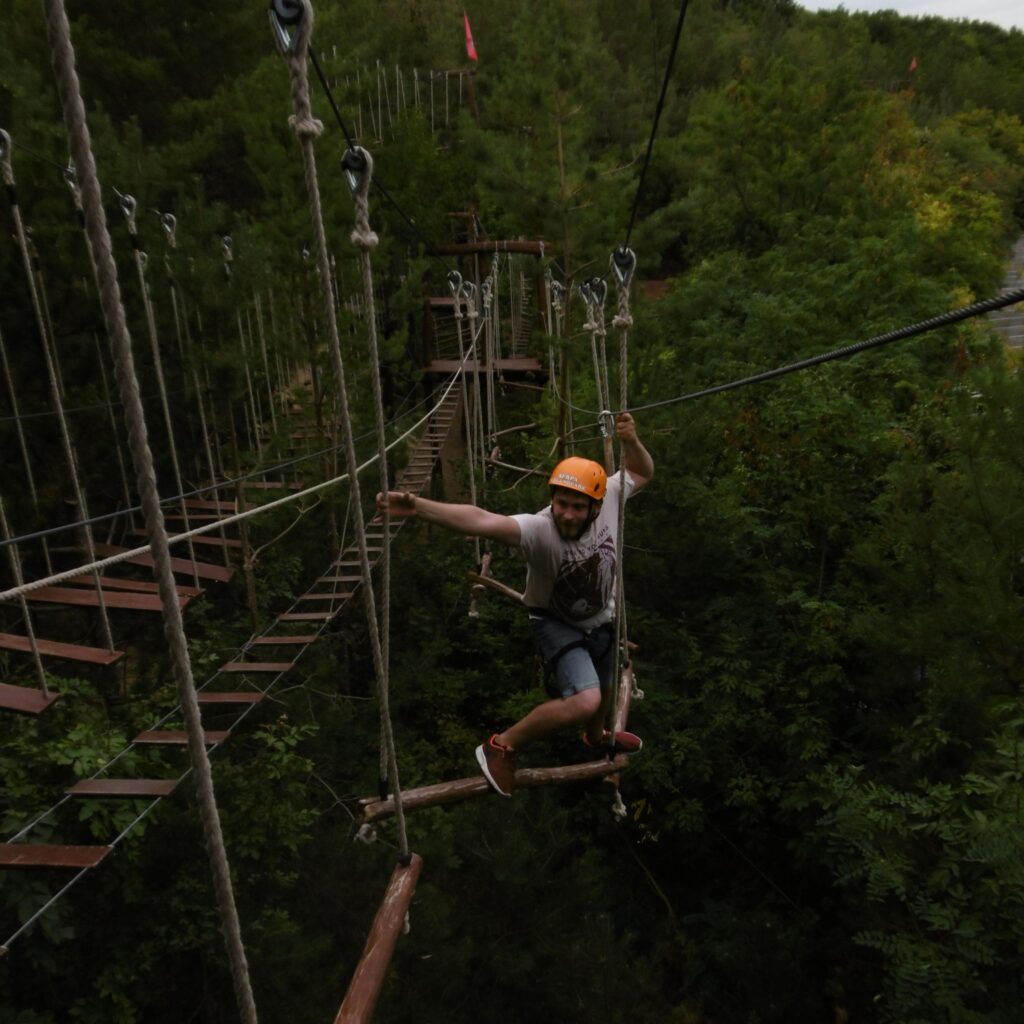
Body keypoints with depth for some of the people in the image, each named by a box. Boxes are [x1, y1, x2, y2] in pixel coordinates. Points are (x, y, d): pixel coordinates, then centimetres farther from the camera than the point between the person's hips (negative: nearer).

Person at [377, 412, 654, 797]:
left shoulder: (610, 498, -23)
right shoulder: (539, 528, -38)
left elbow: (642, 472, -3)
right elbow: (481, 520, -55)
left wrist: (632, 441, -26)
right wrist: (418, 506, -71)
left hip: (601, 621, 6)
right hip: (557, 624, -6)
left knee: (604, 690, 27)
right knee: (584, 701, -27)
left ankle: (596, 736, 64)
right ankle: (502, 747, -4)